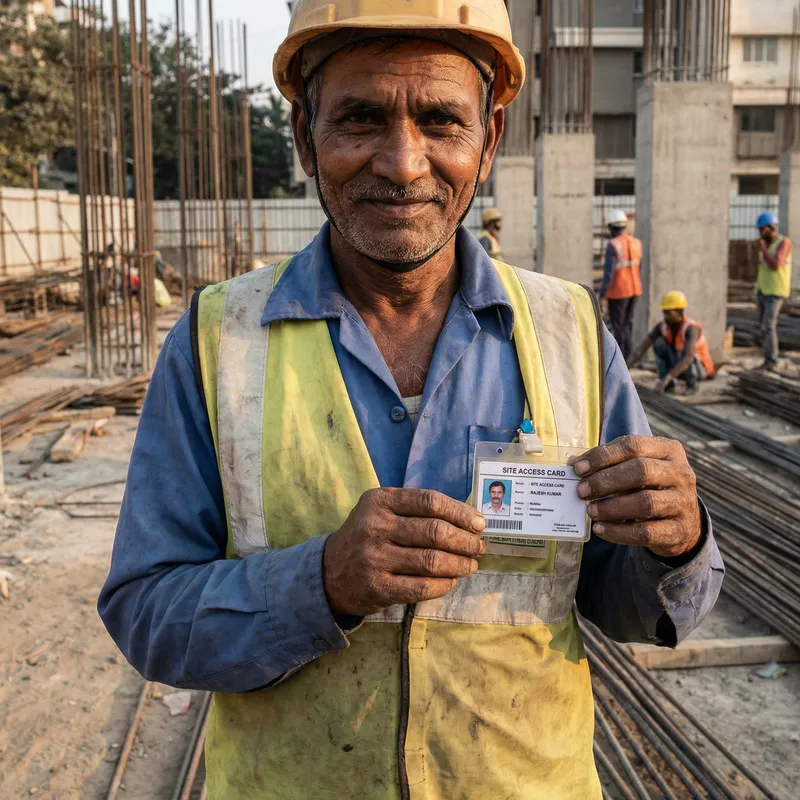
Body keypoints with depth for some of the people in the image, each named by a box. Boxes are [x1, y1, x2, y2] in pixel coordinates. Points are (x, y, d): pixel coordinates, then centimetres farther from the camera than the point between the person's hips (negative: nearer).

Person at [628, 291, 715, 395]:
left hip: (700, 368, -5)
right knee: (659, 343, -19)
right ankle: (668, 383, -10)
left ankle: (691, 383, -11)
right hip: (679, 368, 5)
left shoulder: (692, 328, -33)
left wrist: (666, 378, -55)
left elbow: (689, 358, -47)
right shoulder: (661, 326, -14)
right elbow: (641, 349, -18)